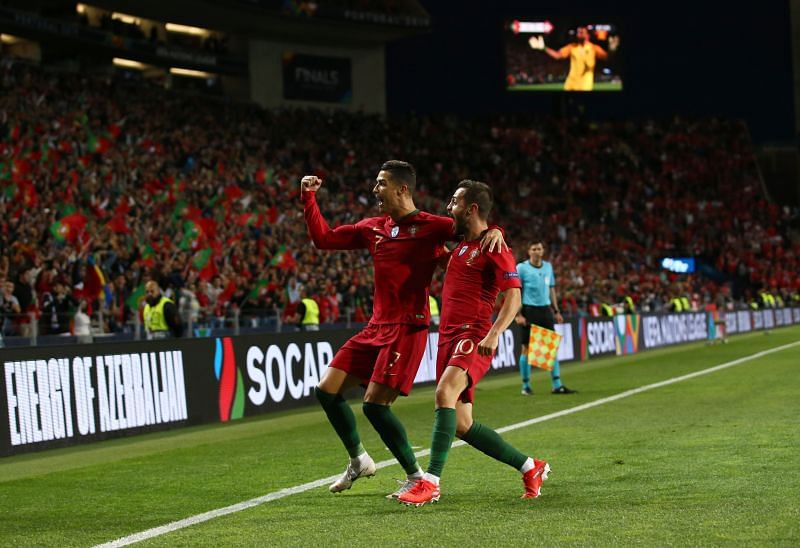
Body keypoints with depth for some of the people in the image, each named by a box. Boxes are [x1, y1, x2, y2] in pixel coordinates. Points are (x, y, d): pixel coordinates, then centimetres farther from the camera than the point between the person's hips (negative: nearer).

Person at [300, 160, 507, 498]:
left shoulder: (431, 227, -7)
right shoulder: (374, 228, 13)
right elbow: (323, 238, 20)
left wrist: (494, 231, -29)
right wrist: (308, 198, 14)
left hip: (408, 328, -8)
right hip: (376, 327, 8)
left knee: (374, 404, -16)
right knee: (327, 391, 6)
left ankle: (416, 476, -2)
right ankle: (358, 460, 25)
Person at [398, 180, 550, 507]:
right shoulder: (460, 244, 19)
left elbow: (513, 297, -15)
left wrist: (494, 335, -30)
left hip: (473, 336, -9)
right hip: (449, 336, 9)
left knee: (445, 393, -33)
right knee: (461, 426, 5)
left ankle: (430, 483, -36)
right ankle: (530, 468, 20)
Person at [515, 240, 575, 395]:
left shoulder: (548, 266, 11)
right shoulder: (522, 268, -4)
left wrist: (556, 311, 14)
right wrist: (518, 314, -14)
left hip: (545, 309, 5)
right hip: (529, 311, -5)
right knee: (526, 348, -1)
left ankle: (557, 385, 4)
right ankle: (526, 386, 8)